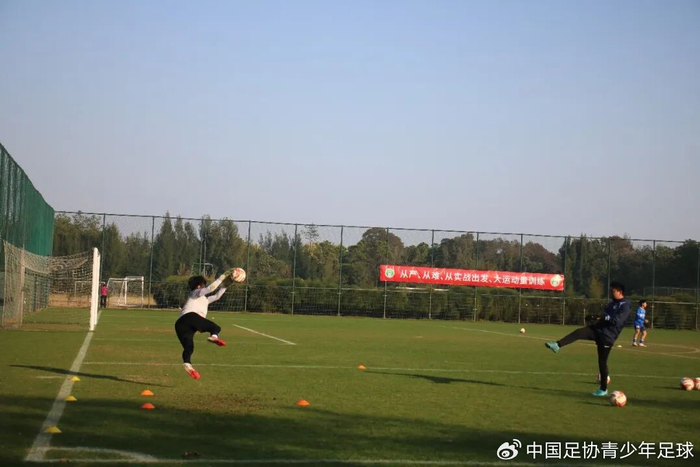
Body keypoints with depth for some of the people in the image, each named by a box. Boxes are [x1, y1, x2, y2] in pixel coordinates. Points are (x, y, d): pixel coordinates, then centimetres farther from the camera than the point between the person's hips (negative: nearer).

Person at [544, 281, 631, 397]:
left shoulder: (625, 305, -10)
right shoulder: (613, 302, 16)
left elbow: (618, 320, -24)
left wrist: (602, 318, -28)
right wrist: (595, 318, 10)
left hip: (607, 336, -7)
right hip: (597, 329, 7)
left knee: (602, 362, 0)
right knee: (578, 332, -19)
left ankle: (603, 389, 13)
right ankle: (557, 345, -33)